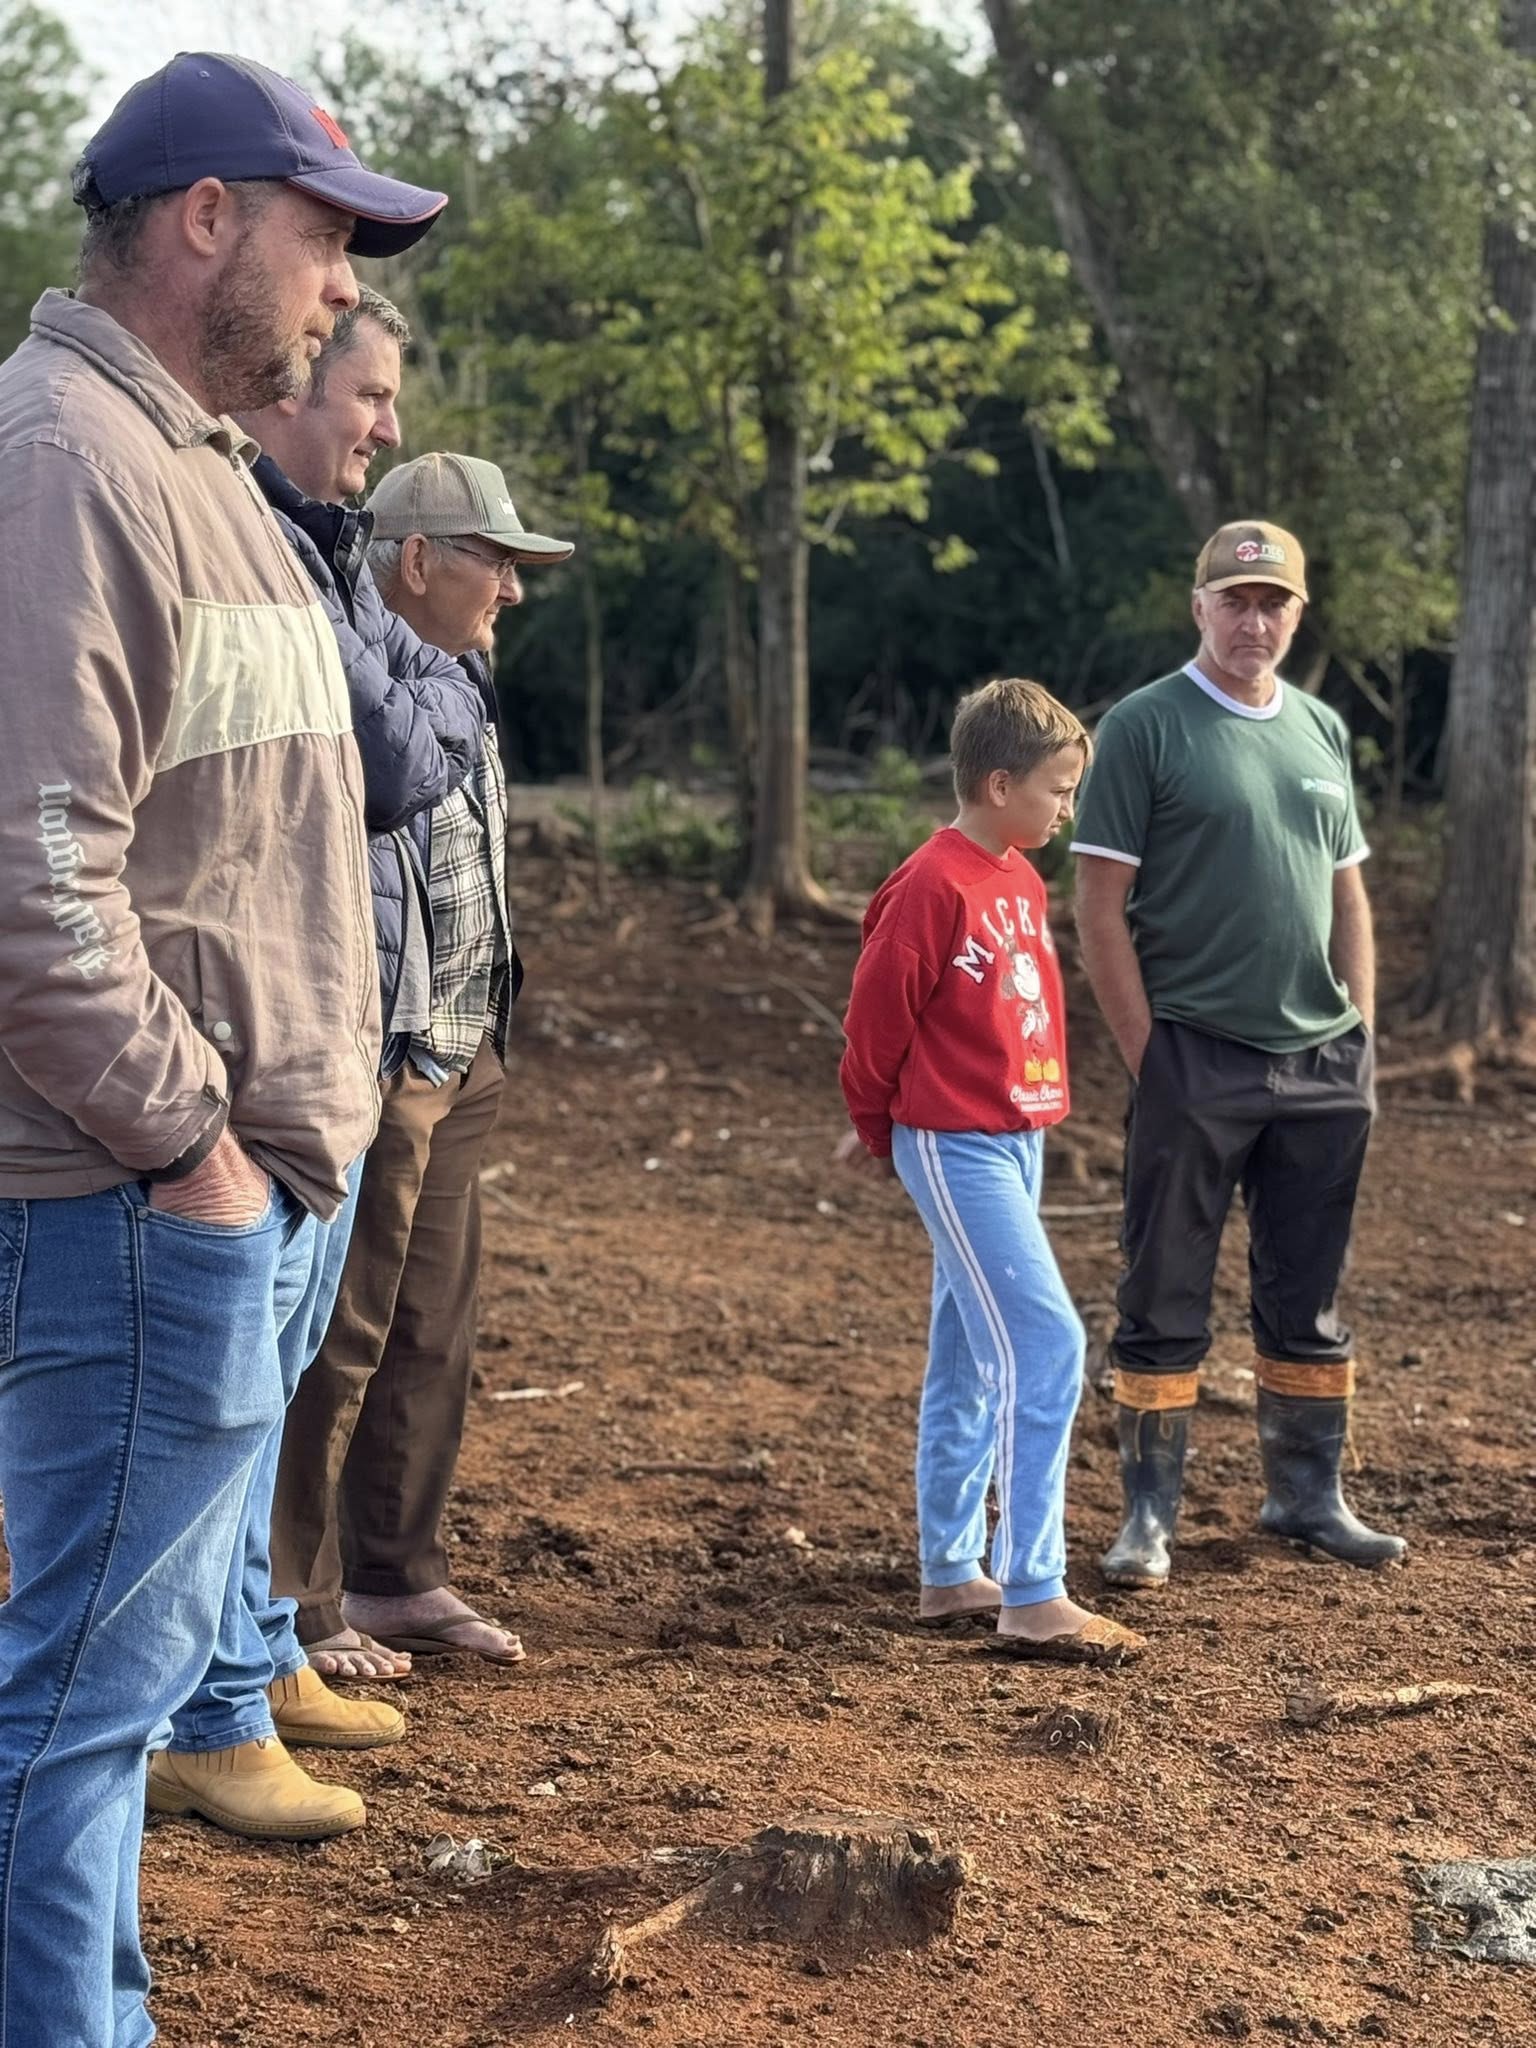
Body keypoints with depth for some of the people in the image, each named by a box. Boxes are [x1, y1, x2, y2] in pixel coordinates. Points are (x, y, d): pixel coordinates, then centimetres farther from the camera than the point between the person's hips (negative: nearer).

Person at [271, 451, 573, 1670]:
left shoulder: (459, 684, 15)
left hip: (458, 1070, 9)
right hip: (377, 1071, -9)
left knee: (434, 1334, 15)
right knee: (338, 1342, -2)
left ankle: (396, 1577, 26)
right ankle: (295, 1608, 8)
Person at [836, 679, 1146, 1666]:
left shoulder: (1022, 881, 11)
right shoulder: (933, 887, -17)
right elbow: (876, 1020, -11)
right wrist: (882, 1133, 4)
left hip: (1017, 1139, 9)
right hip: (954, 1146, -9)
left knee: (971, 1361, 14)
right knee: (1045, 1345, -13)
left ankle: (951, 1572, 23)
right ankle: (1035, 1596, -10)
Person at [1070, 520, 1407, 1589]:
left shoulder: (1324, 730, 13)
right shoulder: (1145, 727, -4)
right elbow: (1100, 903, -8)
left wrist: (1362, 1039, 9)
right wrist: (1145, 1052, -12)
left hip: (1323, 1062, 5)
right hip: (1194, 1056, -5)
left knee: (1309, 1296, 13)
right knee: (1167, 1300, 0)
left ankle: (1309, 1495, 24)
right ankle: (1151, 1512, 8)